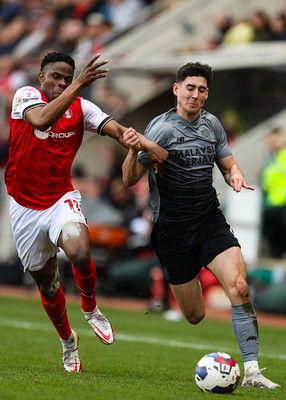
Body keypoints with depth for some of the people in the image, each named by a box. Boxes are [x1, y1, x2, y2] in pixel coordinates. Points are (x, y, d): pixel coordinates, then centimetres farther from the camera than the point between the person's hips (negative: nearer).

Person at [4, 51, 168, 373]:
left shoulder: (80, 107, -1)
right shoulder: (25, 96, -11)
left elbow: (115, 129, -15)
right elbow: (41, 119, -34)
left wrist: (145, 144, -35)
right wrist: (79, 84, -40)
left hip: (61, 199, 1)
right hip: (25, 206, -1)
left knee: (80, 253, -30)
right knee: (45, 281, 10)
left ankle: (90, 309, 0)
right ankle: (67, 340, 36)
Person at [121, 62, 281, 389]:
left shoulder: (212, 125, 6)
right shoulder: (162, 127, -10)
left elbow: (228, 165, 18)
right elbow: (130, 179, -12)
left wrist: (236, 177, -6)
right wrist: (133, 151, -33)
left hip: (211, 222, 4)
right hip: (172, 227, -4)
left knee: (239, 287, -21)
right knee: (194, 317, 2)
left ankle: (251, 371, -21)